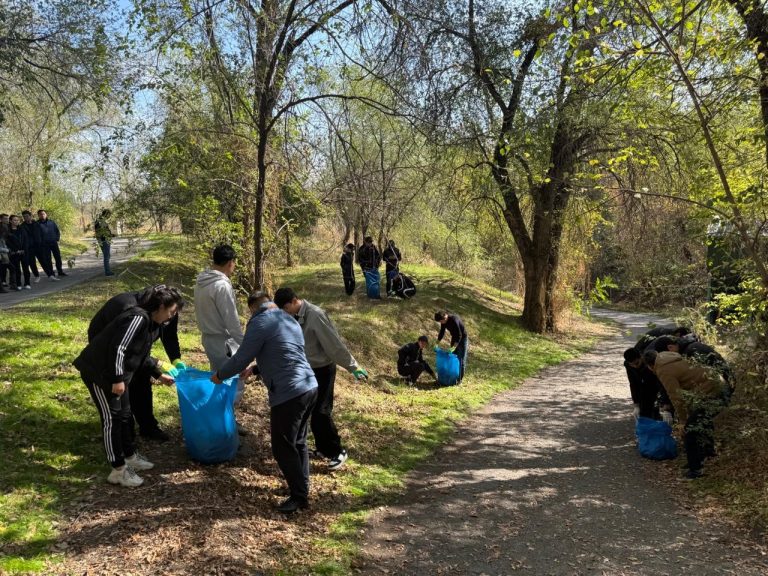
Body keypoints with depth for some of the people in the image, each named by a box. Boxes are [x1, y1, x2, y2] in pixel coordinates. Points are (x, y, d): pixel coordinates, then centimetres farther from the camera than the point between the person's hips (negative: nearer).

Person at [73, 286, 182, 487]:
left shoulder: (150, 322, 8)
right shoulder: (138, 318, -24)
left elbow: (142, 355, 20)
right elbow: (117, 348, -28)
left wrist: (159, 374, 22)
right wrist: (117, 379, -25)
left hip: (116, 372, 10)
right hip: (98, 372, -10)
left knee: (125, 415, 17)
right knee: (112, 418, -4)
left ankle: (130, 457, 31)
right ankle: (118, 470, 4)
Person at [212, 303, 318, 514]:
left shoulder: (260, 322, -9)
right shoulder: (288, 319, 18)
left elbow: (240, 359, -7)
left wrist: (219, 375, 11)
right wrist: (254, 367, 36)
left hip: (289, 394, -9)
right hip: (309, 387, 9)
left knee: (283, 447, 5)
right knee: (298, 442, 21)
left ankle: (299, 496, 12)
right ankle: (302, 487, 31)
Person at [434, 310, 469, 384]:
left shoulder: (454, 320, -33)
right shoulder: (443, 321, -9)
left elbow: (459, 335, -32)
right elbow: (442, 333, 5)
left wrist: (454, 347, -37)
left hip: (462, 338, -8)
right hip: (454, 338, 8)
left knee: (461, 360, -5)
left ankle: (459, 379, -1)